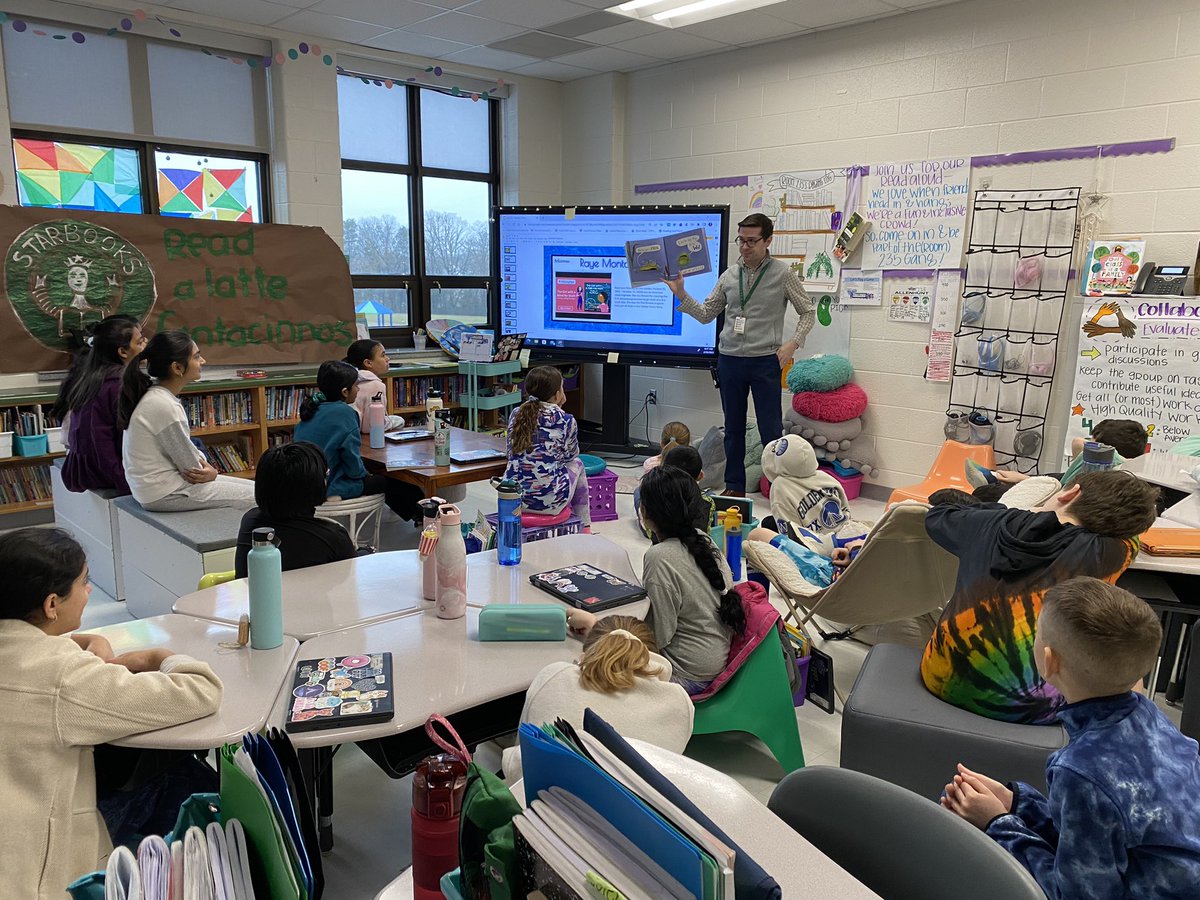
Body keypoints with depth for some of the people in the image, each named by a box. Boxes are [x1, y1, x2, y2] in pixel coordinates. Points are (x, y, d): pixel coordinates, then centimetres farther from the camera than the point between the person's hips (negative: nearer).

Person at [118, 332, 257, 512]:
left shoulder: (154, 395, 4)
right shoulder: (165, 407, -25)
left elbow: (184, 448, 12)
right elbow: (191, 467, -17)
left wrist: (205, 467, -6)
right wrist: (208, 471, 3)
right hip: (164, 495, -10)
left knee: (253, 487, 12)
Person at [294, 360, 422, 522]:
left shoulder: (312, 409, 5)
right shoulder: (344, 413, -19)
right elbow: (354, 466, -20)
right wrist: (363, 473, 4)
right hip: (330, 488, -9)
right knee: (388, 482, 9)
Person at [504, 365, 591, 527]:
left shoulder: (515, 414, 4)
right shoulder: (566, 421, -7)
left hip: (511, 498, 4)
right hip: (549, 502, -4)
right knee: (576, 464, 26)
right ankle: (584, 526, 35)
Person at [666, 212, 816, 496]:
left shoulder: (783, 274, -2)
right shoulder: (729, 276, 8)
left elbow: (808, 313, 3)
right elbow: (706, 315, 11)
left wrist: (793, 343, -11)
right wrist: (680, 293, -1)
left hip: (766, 361, -4)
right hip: (730, 359, 4)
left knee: (771, 429, -1)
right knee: (733, 428, 11)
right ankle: (734, 487, 21)